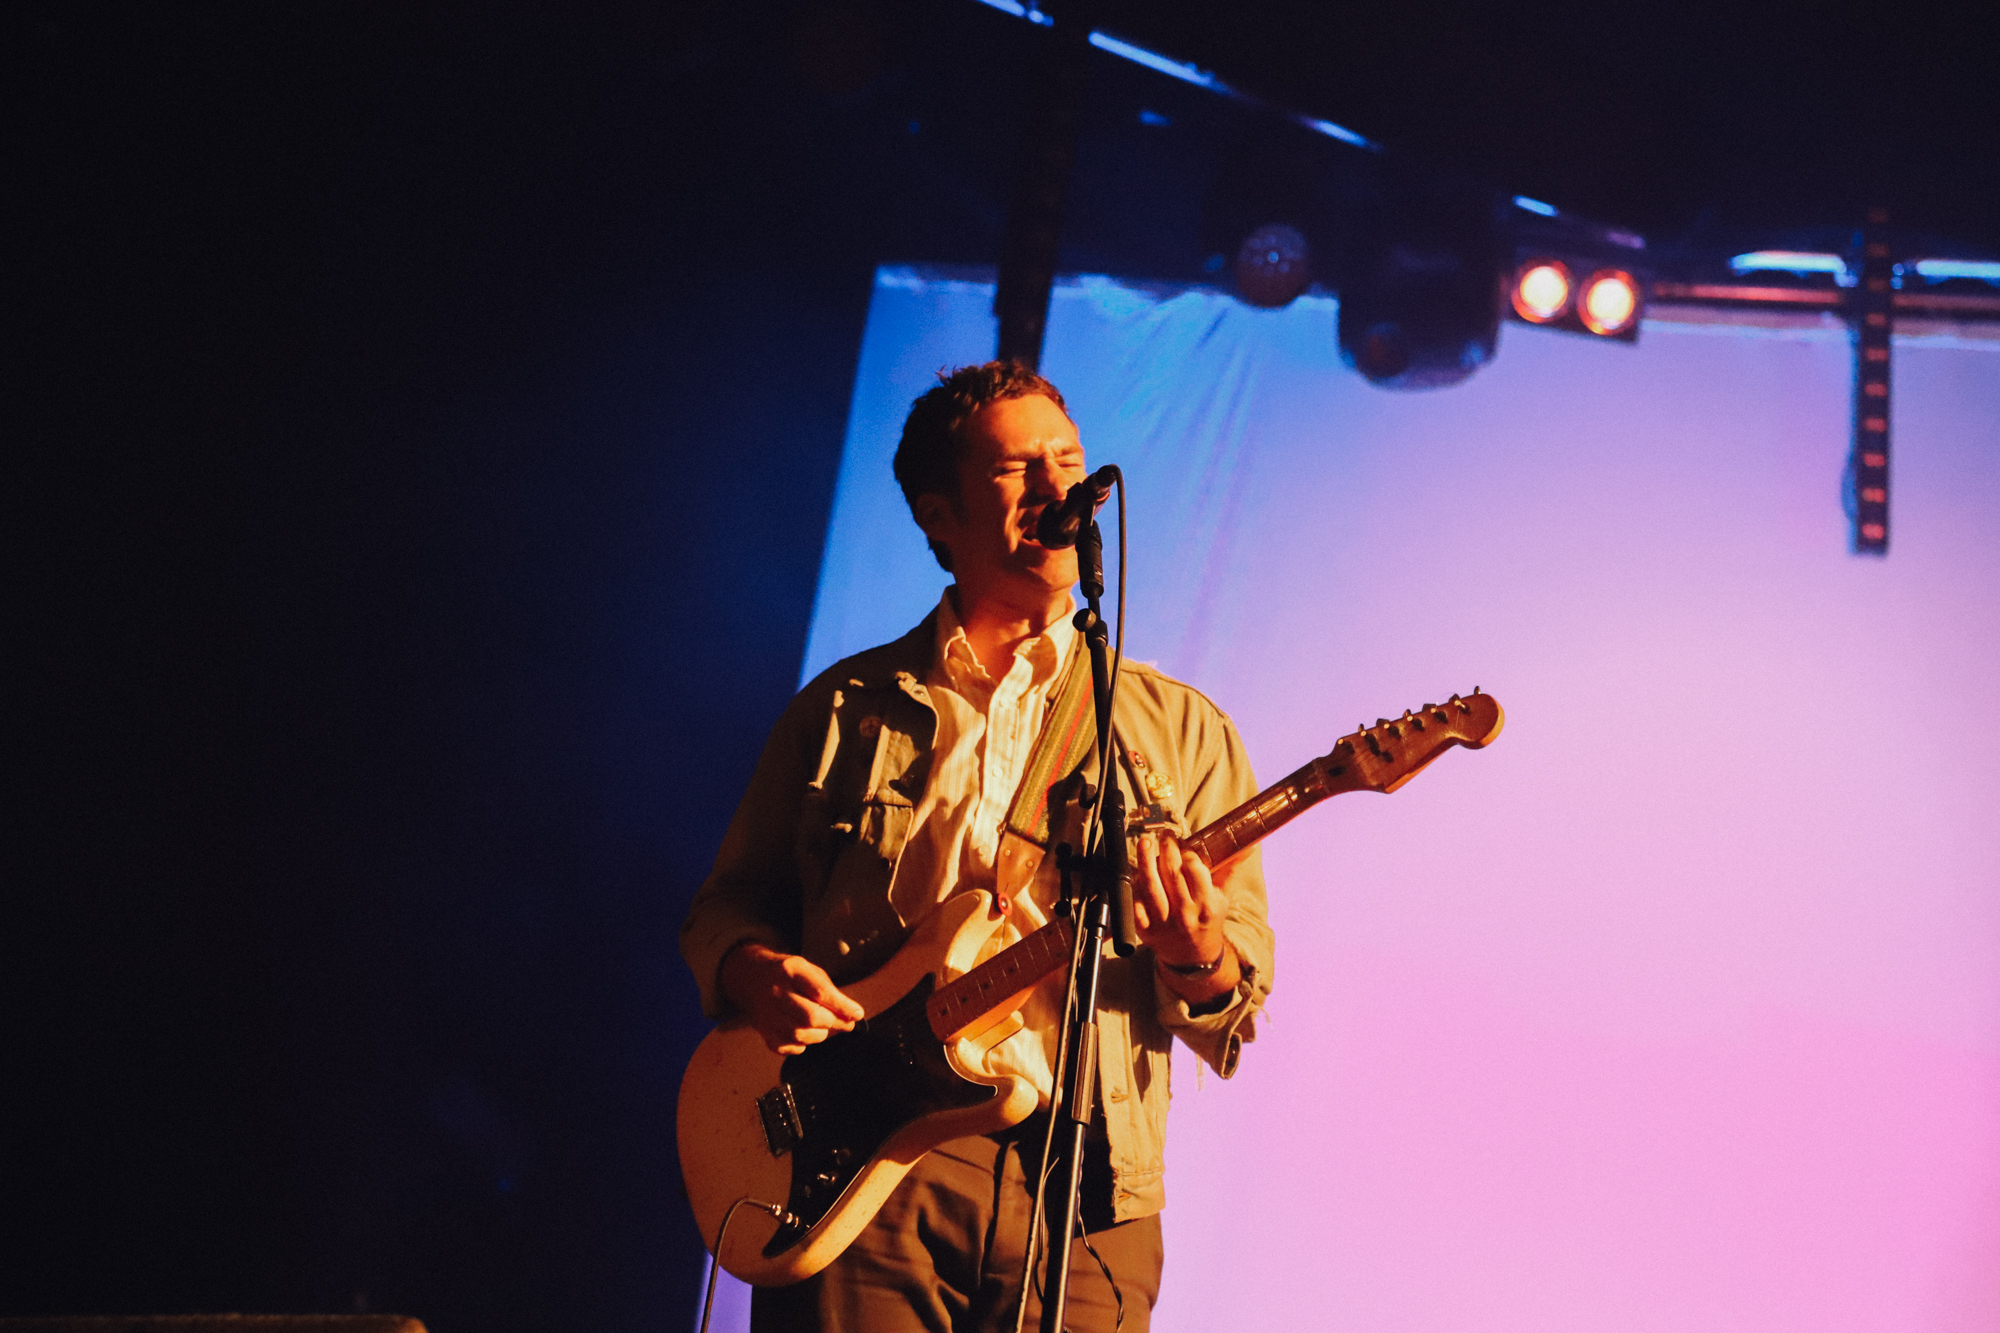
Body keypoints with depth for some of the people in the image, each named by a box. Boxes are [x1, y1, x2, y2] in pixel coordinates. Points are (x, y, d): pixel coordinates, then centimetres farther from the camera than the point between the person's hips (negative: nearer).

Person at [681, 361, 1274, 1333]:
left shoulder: (1181, 730, 10)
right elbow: (727, 900, 17)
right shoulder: (845, 708, 12)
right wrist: (754, 970, -6)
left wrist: (1199, 960, -14)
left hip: (1080, 1191, 0)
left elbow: (1241, 1002, 8)